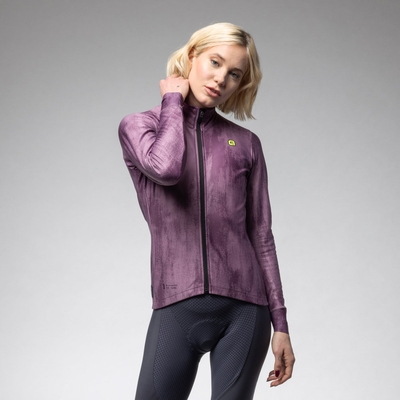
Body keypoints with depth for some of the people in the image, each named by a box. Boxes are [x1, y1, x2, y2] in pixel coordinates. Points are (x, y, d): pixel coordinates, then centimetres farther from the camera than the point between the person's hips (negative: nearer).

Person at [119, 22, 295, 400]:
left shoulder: (245, 143, 10)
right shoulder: (138, 127, 6)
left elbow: (261, 237, 10)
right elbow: (165, 167, -18)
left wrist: (280, 324, 6)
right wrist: (173, 100, -2)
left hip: (243, 307, 2)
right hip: (177, 307, -1)